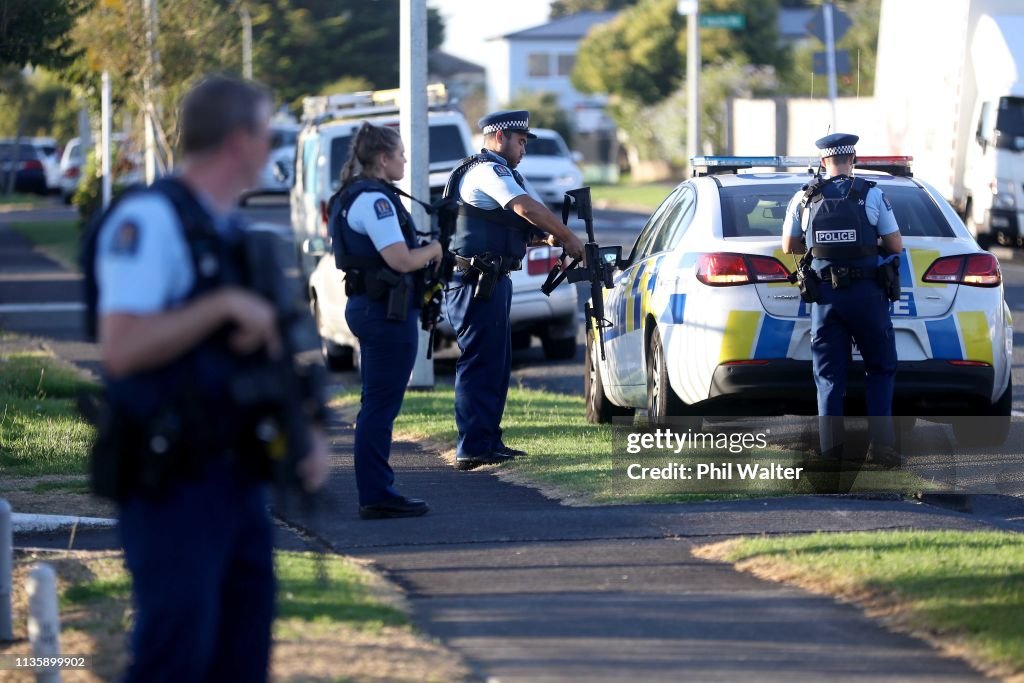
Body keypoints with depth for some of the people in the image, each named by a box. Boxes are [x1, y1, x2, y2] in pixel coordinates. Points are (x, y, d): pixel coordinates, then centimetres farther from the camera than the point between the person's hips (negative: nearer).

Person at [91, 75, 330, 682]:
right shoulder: (149, 220, -13)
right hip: (172, 487, -9)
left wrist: (308, 432, 8)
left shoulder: (235, 233, 16)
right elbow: (122, 348, -23)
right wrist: (226, 305, -20)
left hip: (240, 481, 9)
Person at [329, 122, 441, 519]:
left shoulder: (353, 197, 16)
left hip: (366, 305, 11)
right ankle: (377, 497, -4)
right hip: (387, 310, -11)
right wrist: (433, 249, -4)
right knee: (381, 407, -7)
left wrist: (424, 251, 14)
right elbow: (401, 260, -22)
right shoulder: (375, 199, -16)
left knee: (378, 407, 14)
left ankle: (375, 493, 19)